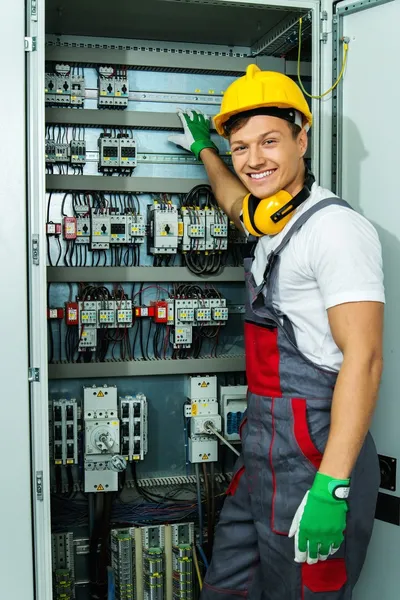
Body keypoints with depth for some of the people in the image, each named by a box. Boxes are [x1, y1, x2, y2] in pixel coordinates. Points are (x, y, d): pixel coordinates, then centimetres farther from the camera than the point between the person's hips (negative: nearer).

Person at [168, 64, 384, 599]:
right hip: (264, 447, 9)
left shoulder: (336, 226, -15)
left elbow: (363, 358, -22)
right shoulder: (272, 223, 14)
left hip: (314, 452, -9)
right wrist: (203, 148, 51)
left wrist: (332, 486, -26)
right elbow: (235, 201, 40)